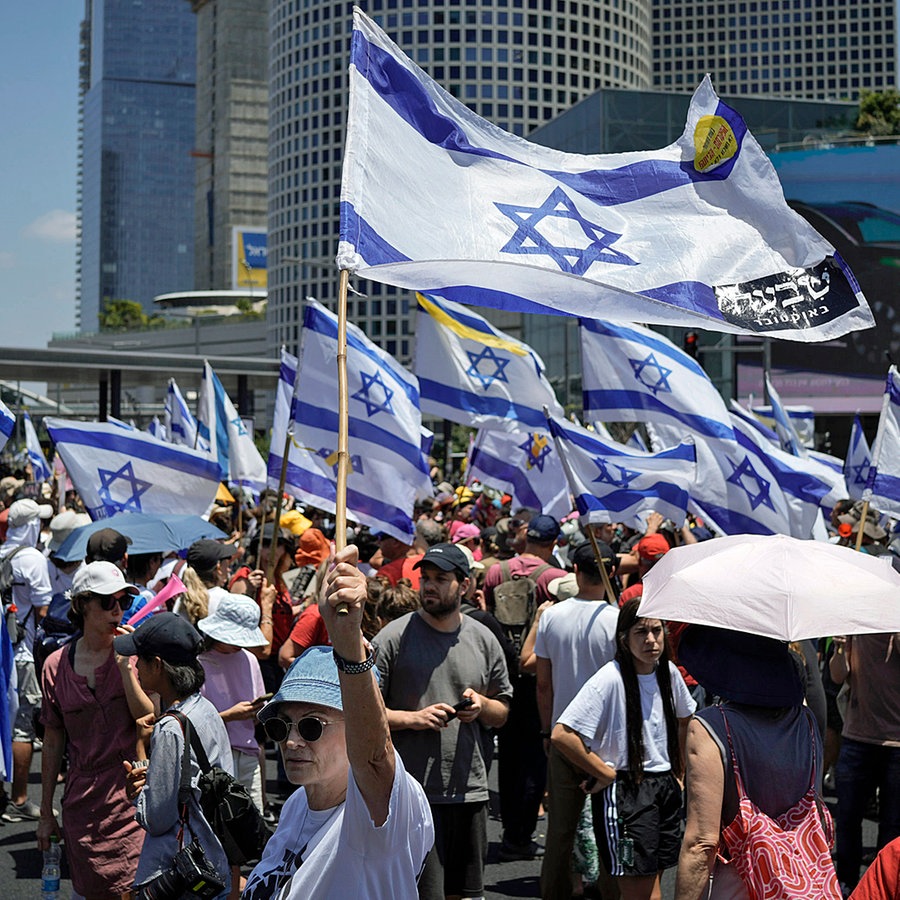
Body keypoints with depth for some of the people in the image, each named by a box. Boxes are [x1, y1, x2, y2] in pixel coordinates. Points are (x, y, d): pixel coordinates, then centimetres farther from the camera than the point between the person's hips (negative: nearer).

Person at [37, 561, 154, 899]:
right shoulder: (57, 665, 4)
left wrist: (125, 668, -17)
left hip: (132, 795, -2)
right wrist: (46, 813, 12)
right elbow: (53, 742, 10)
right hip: (82, 804, 2)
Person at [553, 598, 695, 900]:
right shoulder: (610, 679, -17)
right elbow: (561, 735, -23)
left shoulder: (668, 672, 4)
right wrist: (606, 773, -15)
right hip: (623, 792, -6)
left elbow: (684, 718, 25)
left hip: (665, 787, 7)